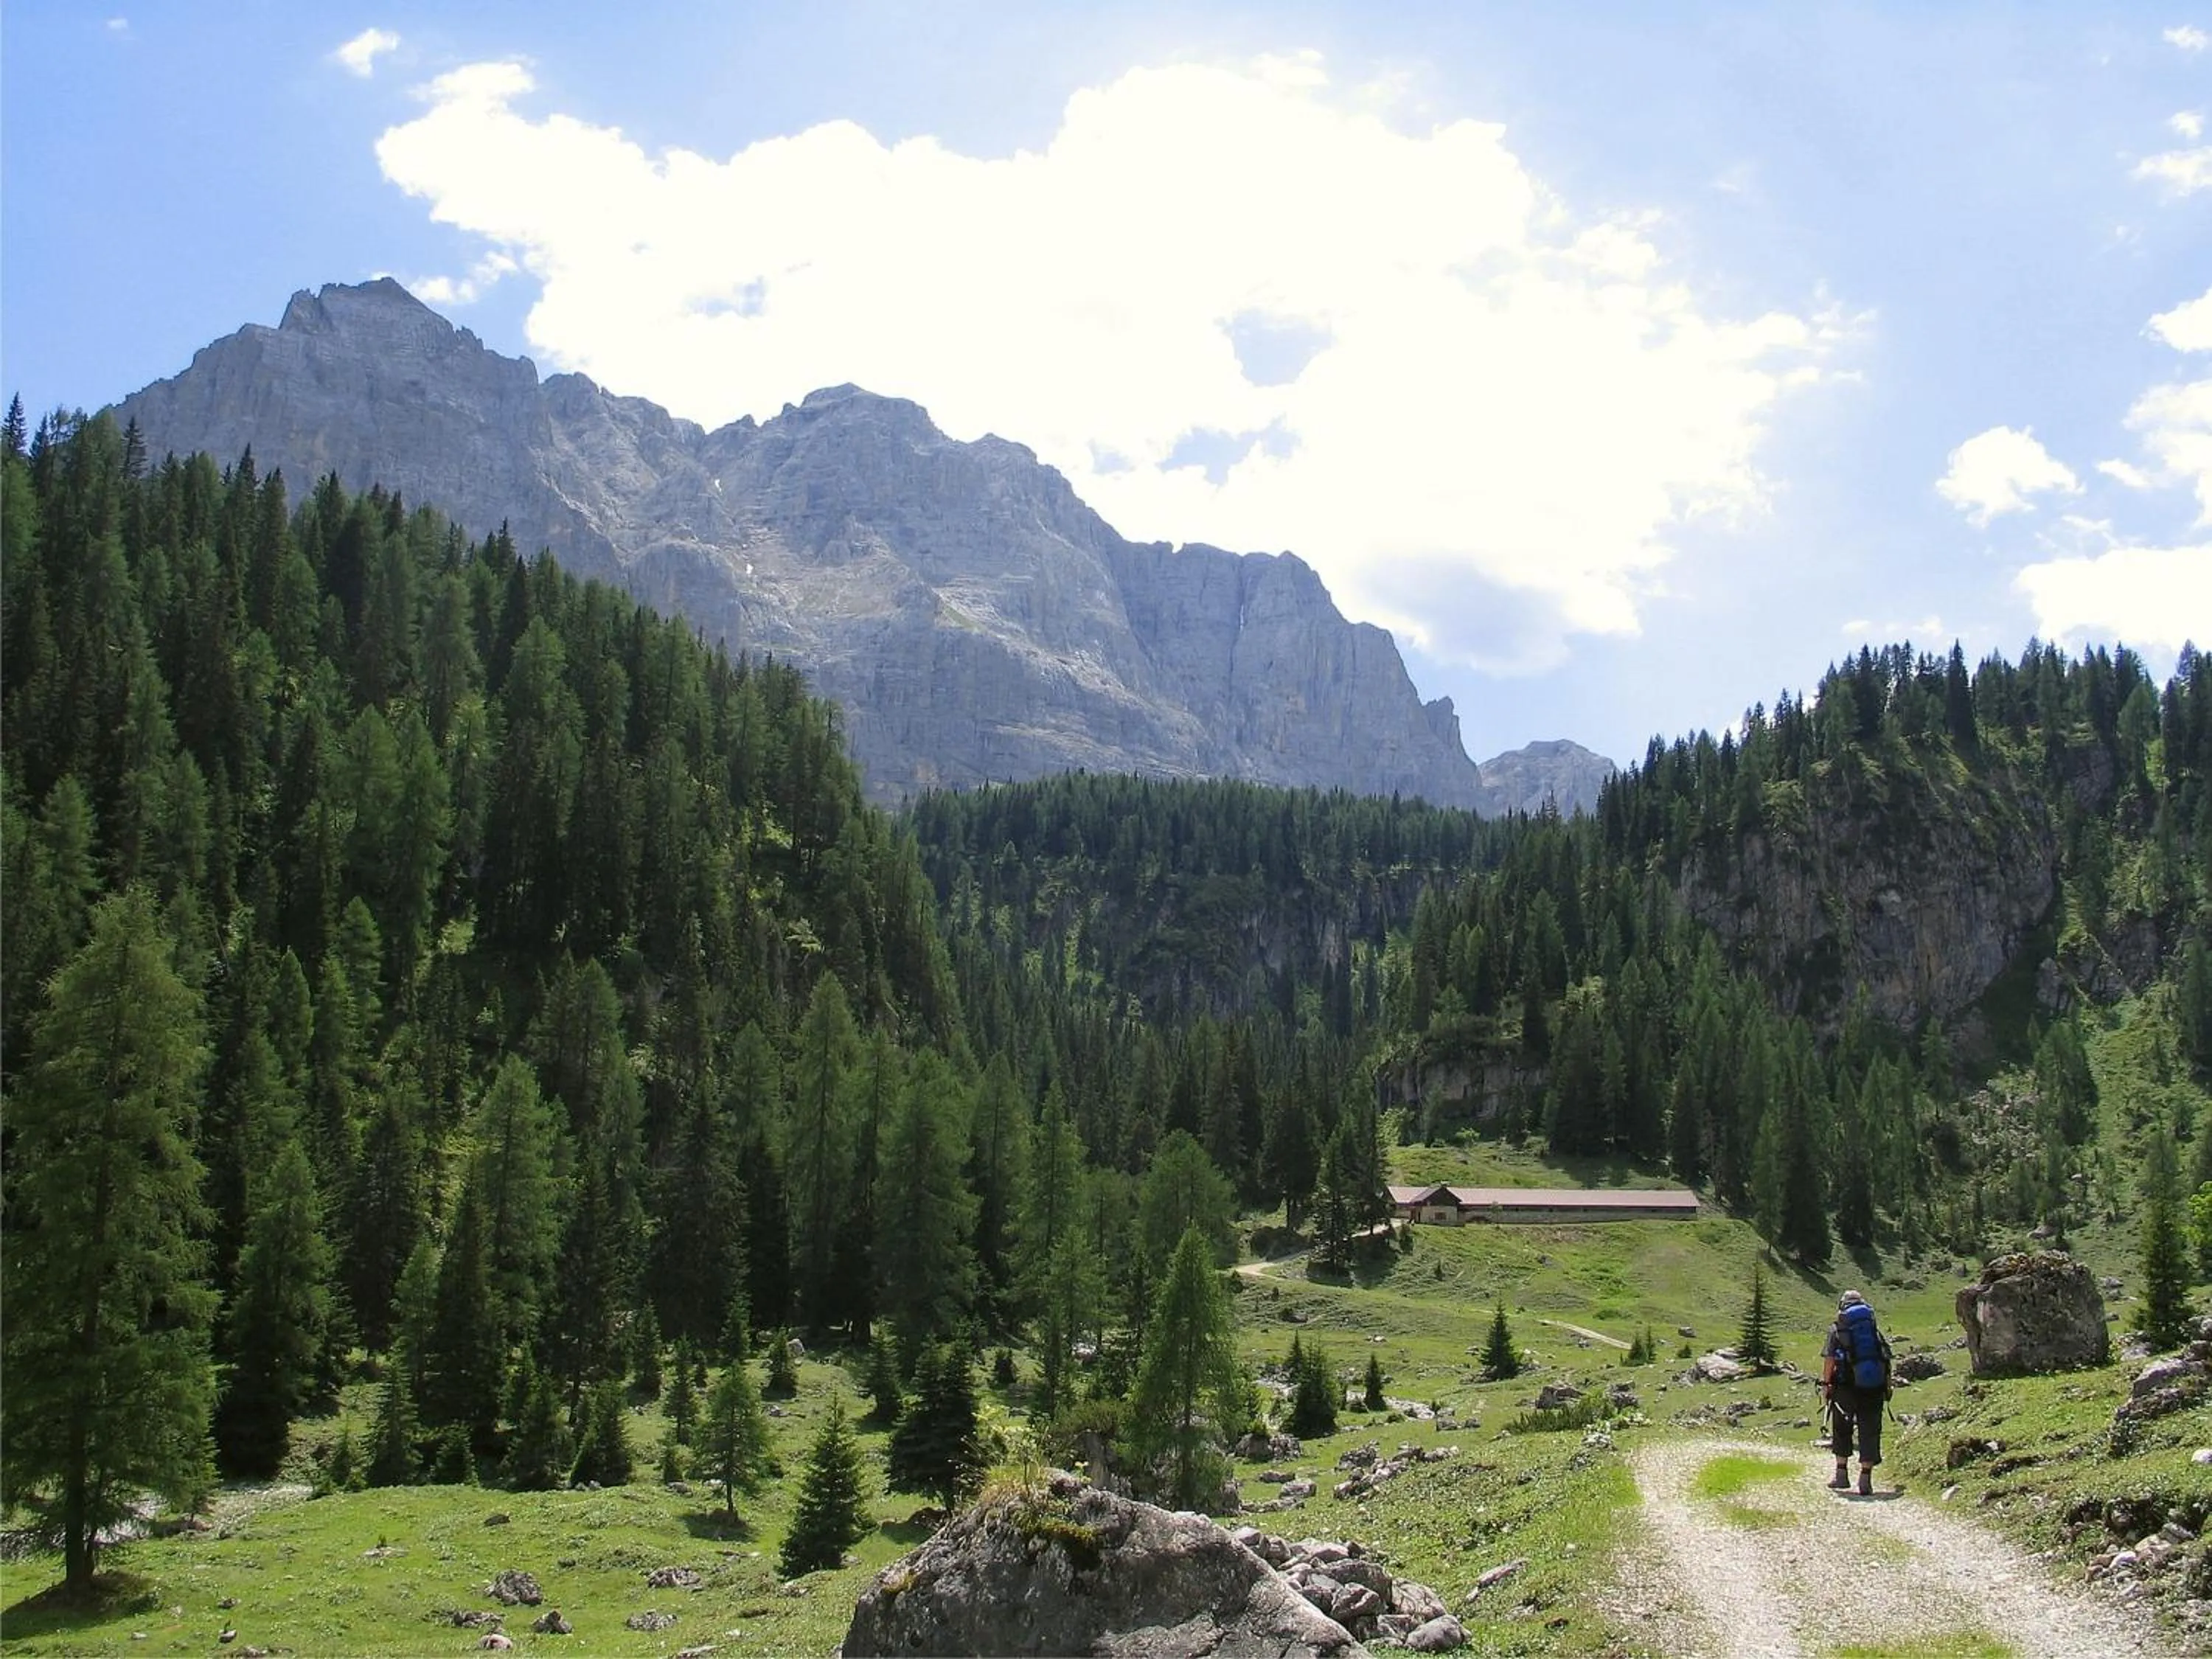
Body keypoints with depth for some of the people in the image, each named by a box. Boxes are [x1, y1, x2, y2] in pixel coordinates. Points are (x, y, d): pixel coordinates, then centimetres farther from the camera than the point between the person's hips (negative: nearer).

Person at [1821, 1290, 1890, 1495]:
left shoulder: (1837, 1329, 4)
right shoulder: (1875, 1329, 12)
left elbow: (1829, 1359, -7)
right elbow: (1887, 1358, 7)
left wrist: (1826, 1383, 2)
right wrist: (1886, 1387, 13)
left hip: (1846, 1387, -2)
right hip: (1874, 1387, 2)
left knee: (1841, 1429, 15)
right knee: (1869, 1432, 6)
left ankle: (1842, 1473, 17)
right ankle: (1866, 1480, 3)